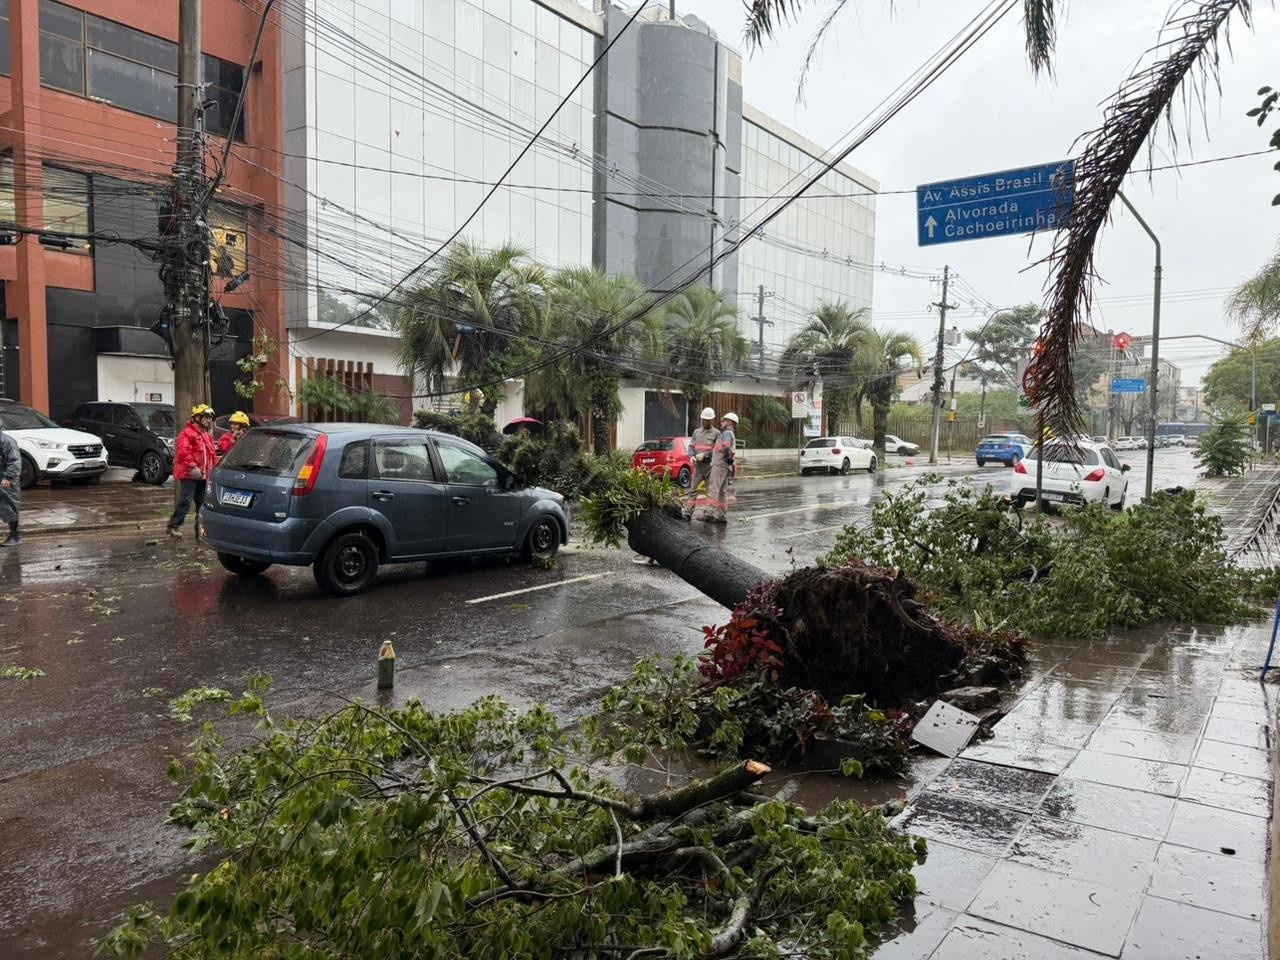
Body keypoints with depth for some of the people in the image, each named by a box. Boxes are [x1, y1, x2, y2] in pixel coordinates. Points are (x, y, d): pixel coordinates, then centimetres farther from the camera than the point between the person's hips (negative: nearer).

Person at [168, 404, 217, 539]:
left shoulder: (208, 435, 19)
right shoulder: (187, 433, -10)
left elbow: (212, 455, 24)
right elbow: (183, 452, -21)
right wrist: (192, 467, -28)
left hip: (203, 476, 8)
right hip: (188, 474, -8)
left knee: (202, 502, 14)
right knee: (185, 501, -13)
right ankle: (173, 526, -8)